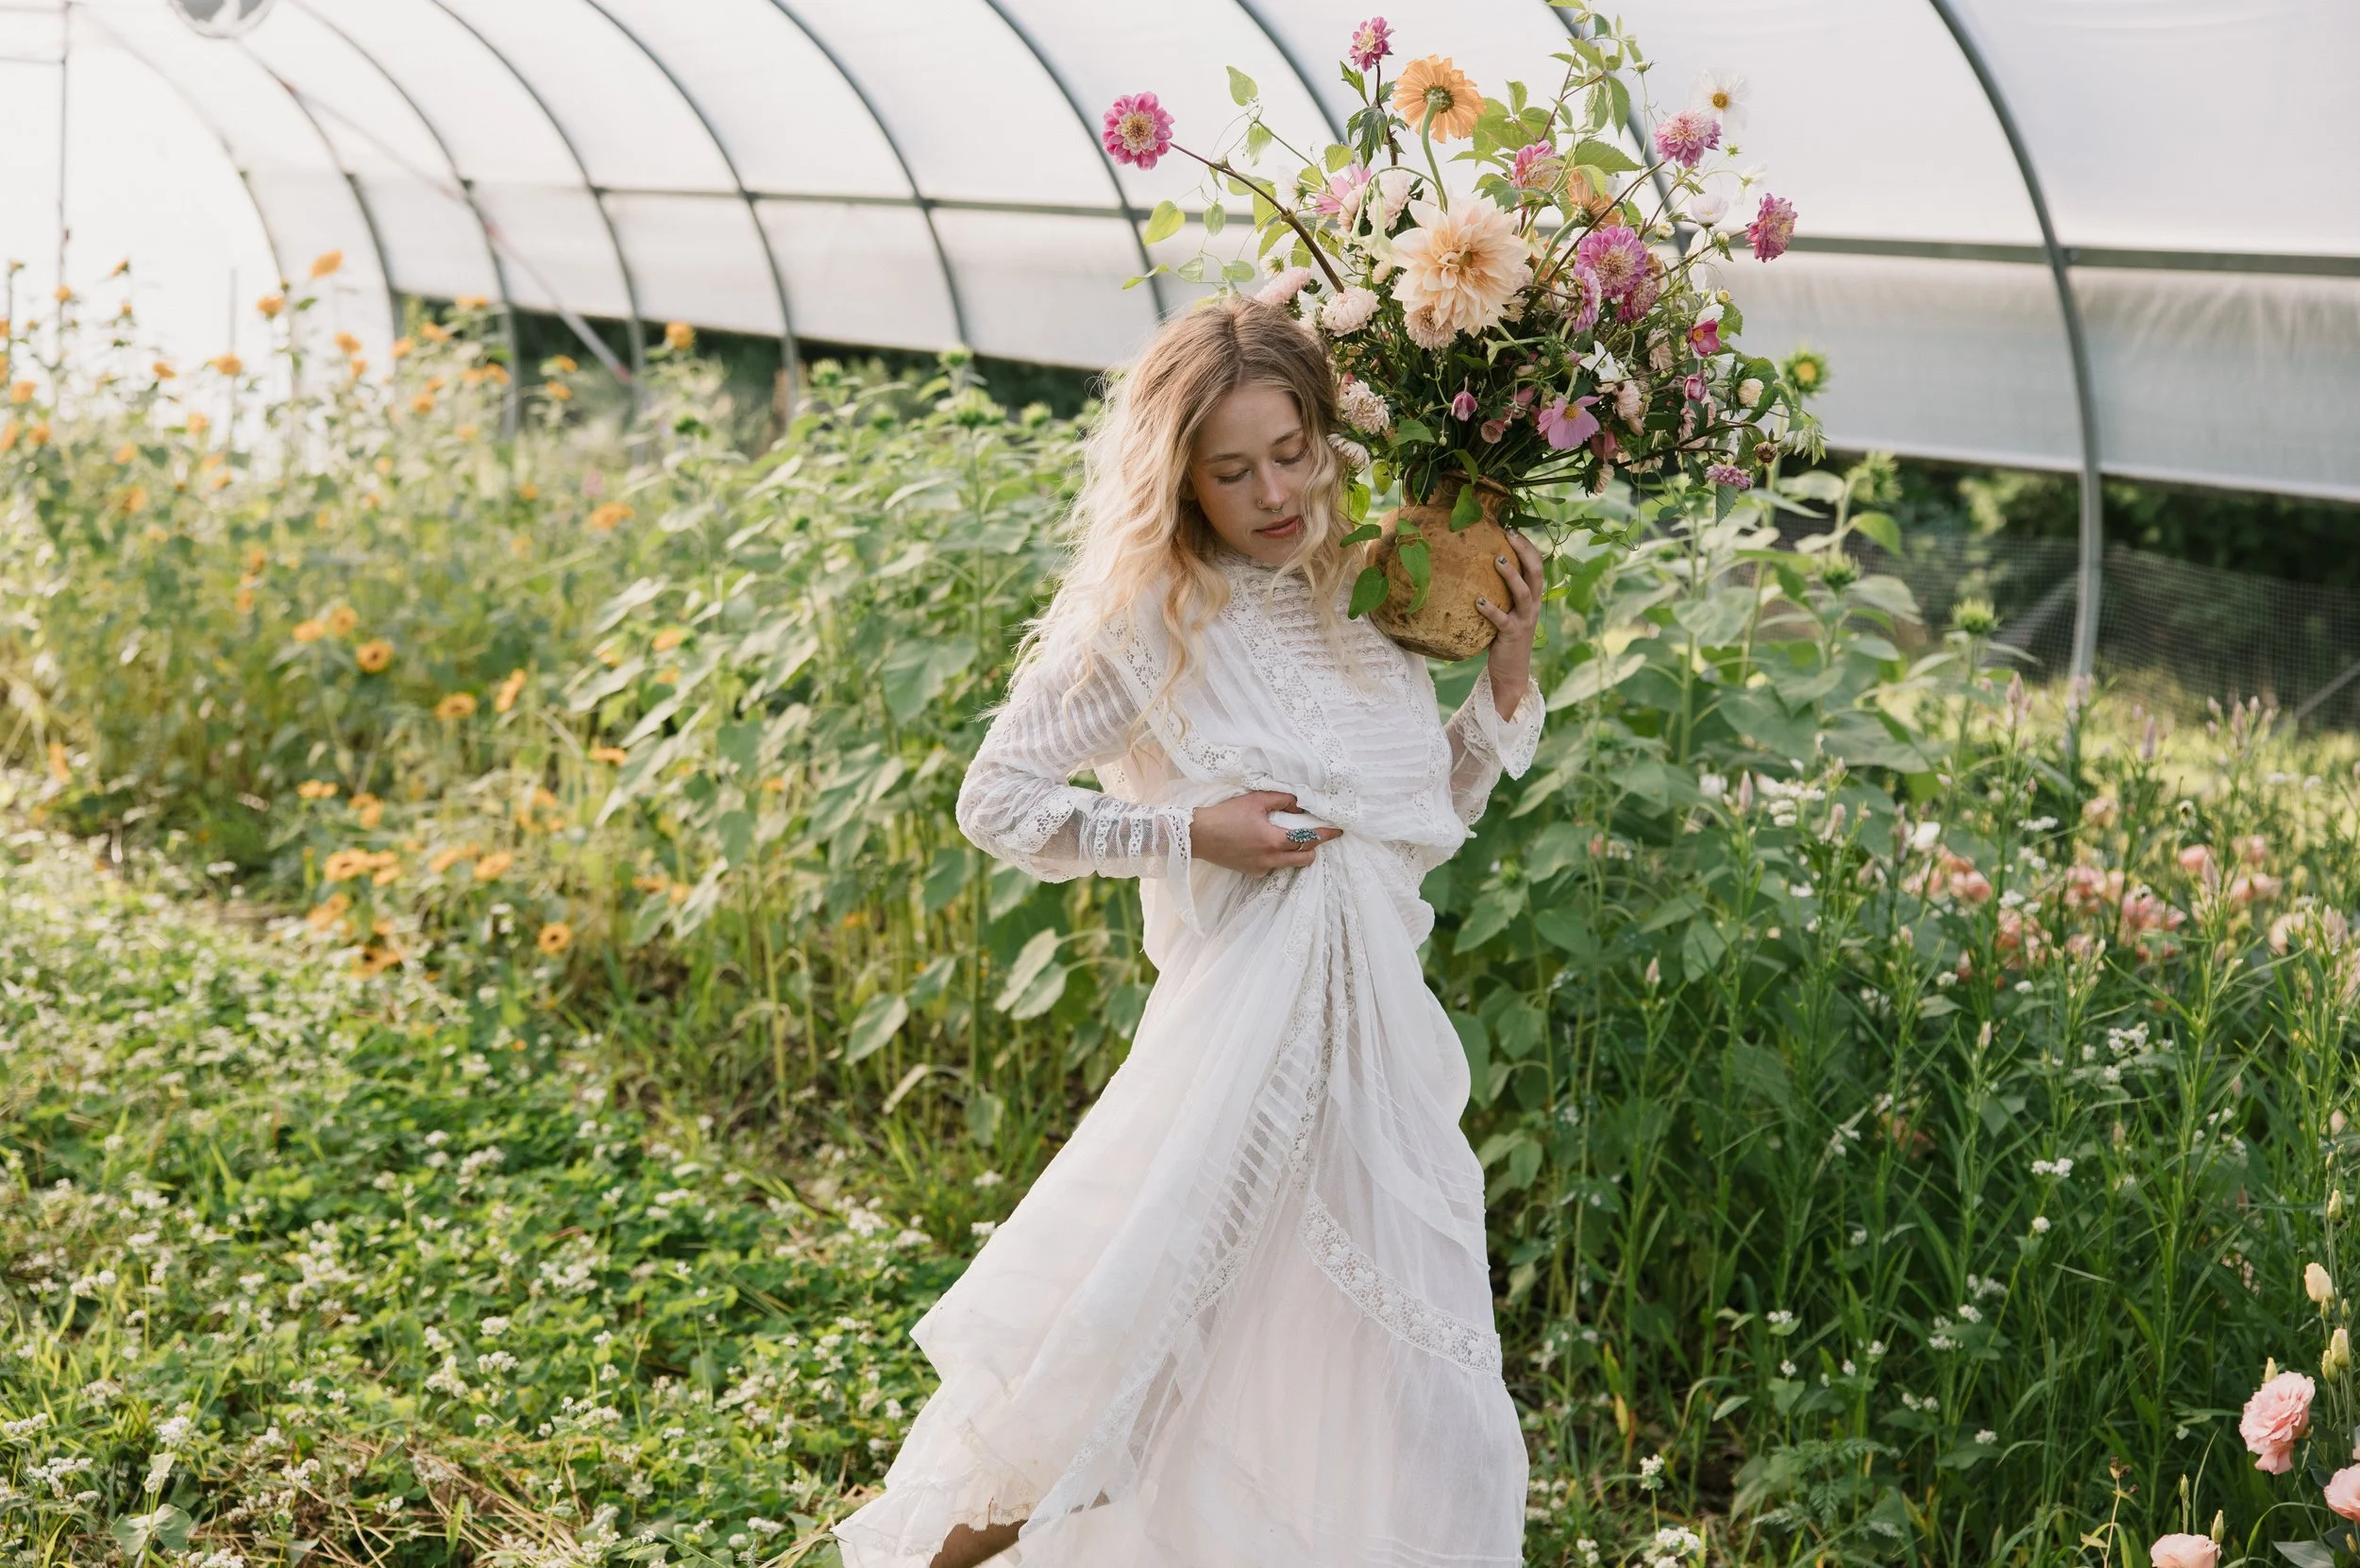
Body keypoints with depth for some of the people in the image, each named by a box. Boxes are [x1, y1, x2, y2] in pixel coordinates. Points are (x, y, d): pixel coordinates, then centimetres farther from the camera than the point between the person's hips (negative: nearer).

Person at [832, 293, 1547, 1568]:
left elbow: (1434, 812, 16)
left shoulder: (1361, 599, 8)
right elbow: (996, 802, -8)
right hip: (1246, 1031, -6)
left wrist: (1508, 670, 4)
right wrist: (1190, 831, -16)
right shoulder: (1148, 618, -9)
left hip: (1380, 1034, 6)